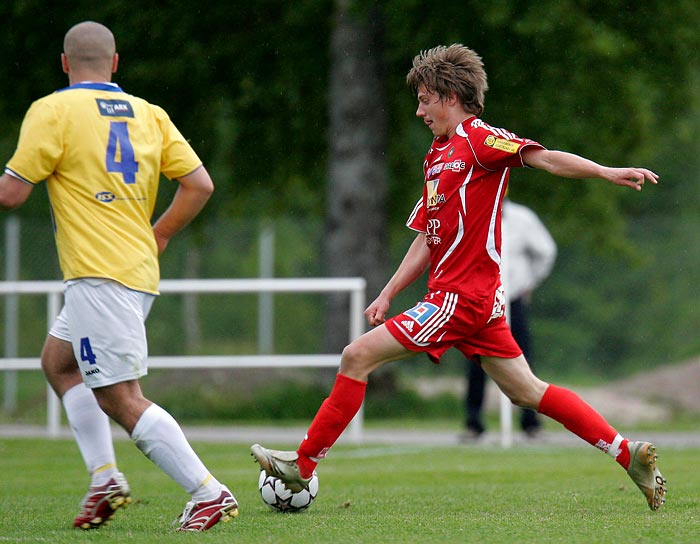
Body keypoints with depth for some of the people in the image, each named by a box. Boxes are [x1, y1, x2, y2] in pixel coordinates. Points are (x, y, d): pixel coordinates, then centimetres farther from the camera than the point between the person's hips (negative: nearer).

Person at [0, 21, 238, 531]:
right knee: (58, 361, 24)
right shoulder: (148, 114, 10)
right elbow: (199, 184, 6)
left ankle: (210, 493, -13)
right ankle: (105, 478, 15)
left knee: (120, 398, -7)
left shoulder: (53, 111, -6)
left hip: (98, 274, -8)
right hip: (142, 271, 8)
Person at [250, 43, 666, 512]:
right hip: (476, 298, 10)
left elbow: (546, 158, -19)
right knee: (527, 392, 11)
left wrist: (608, 173, -33)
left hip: (462, 296, -10)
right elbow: (426, 242, 21)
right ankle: (629, 453, 10)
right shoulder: (438, 156, 20)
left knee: (357, 356, -8)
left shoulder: (478, 139, -8)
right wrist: (387, 295, 14)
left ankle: (304, 464, -1)